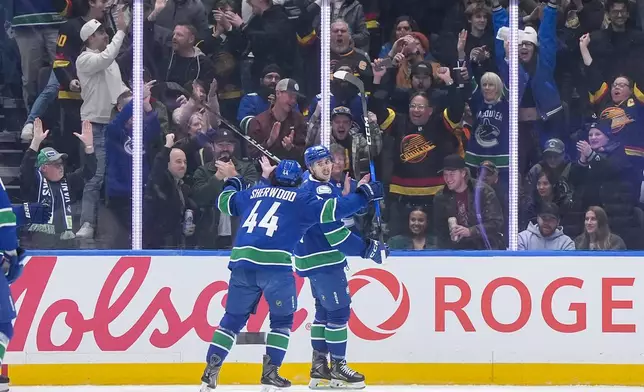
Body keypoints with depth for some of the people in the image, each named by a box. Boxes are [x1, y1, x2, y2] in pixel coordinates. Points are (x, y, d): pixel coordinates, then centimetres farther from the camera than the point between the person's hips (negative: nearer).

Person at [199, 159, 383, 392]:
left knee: (233, 319, 13)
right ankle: (270, 371, 4)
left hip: (241, 262, 4)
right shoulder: (301, 199, 8)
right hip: (275, 265, -4)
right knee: (282, 319, 13)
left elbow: (225, 202, 33)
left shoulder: (253, 194, 21)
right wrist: (363, 196, 8)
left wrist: (231, 185, 55)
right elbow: (330, 210, -1)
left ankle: (210, 372, 7)